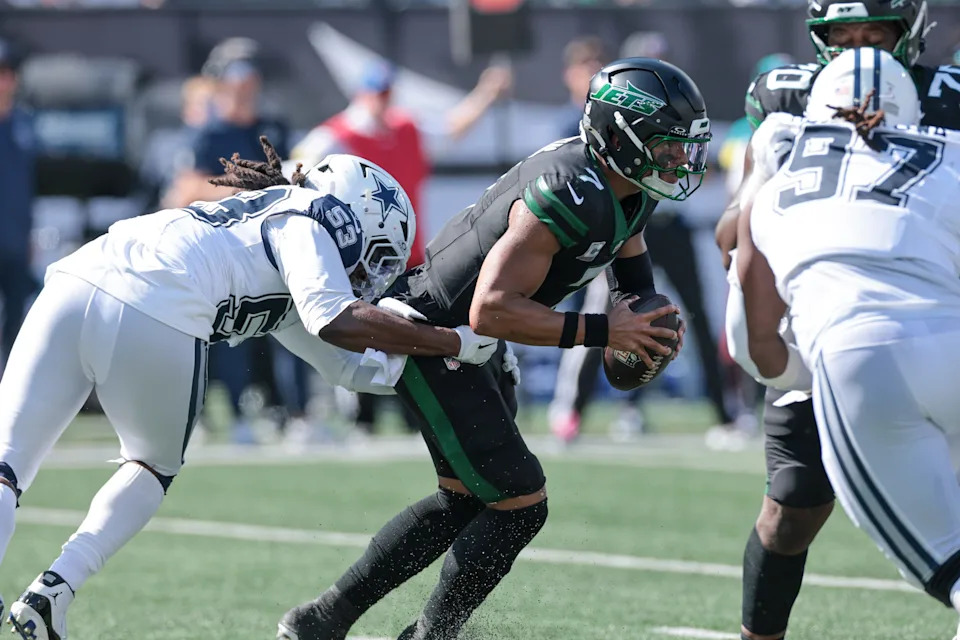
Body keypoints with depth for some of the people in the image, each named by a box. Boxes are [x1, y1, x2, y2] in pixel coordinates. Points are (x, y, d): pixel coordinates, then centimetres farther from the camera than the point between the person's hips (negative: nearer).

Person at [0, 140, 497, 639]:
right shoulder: (303, 228, 14)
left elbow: (345, 367, 41)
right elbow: (339, 322, -6)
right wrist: (458, 343, 3)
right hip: (151, 322, -6)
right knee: (154, 468, 20)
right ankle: (55, 590, 4)